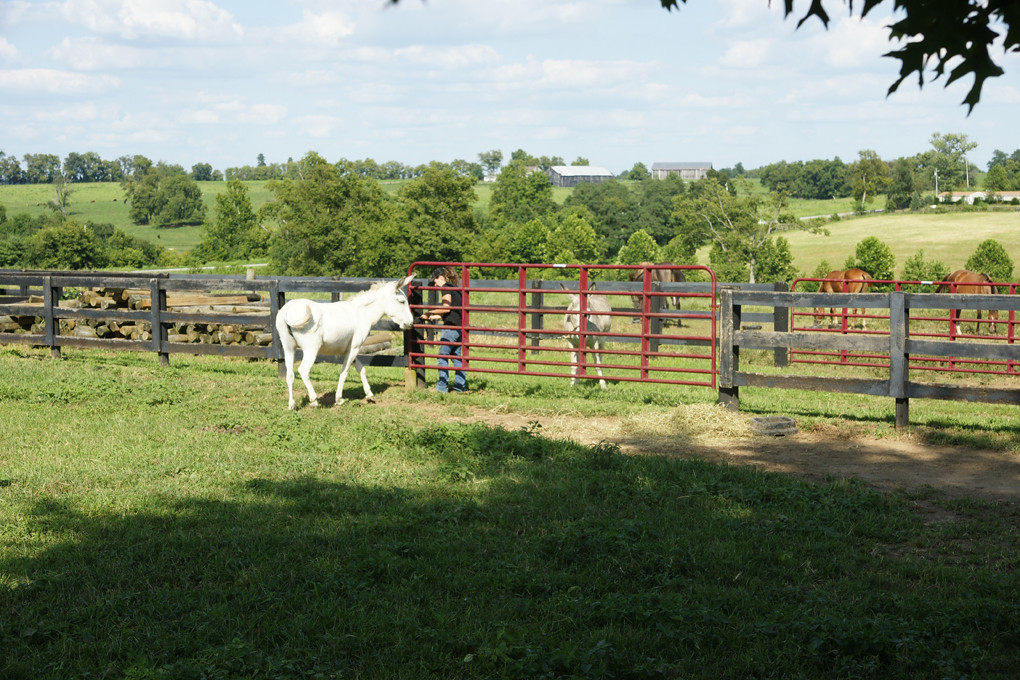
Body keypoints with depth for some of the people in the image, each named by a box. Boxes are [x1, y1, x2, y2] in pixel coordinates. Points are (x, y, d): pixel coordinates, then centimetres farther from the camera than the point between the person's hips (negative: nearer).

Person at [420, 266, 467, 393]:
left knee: (443, 355, -3)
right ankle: (460, 385, 13)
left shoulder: (446, 288, -7)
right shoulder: (455, 288, 21)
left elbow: (447, 308, -16)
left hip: (451, 327, -9)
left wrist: (430, 312, -4)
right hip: (460, 326, 9)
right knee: (457, 356, 13)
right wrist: (431, 317, 23)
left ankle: (442, 386, -3)